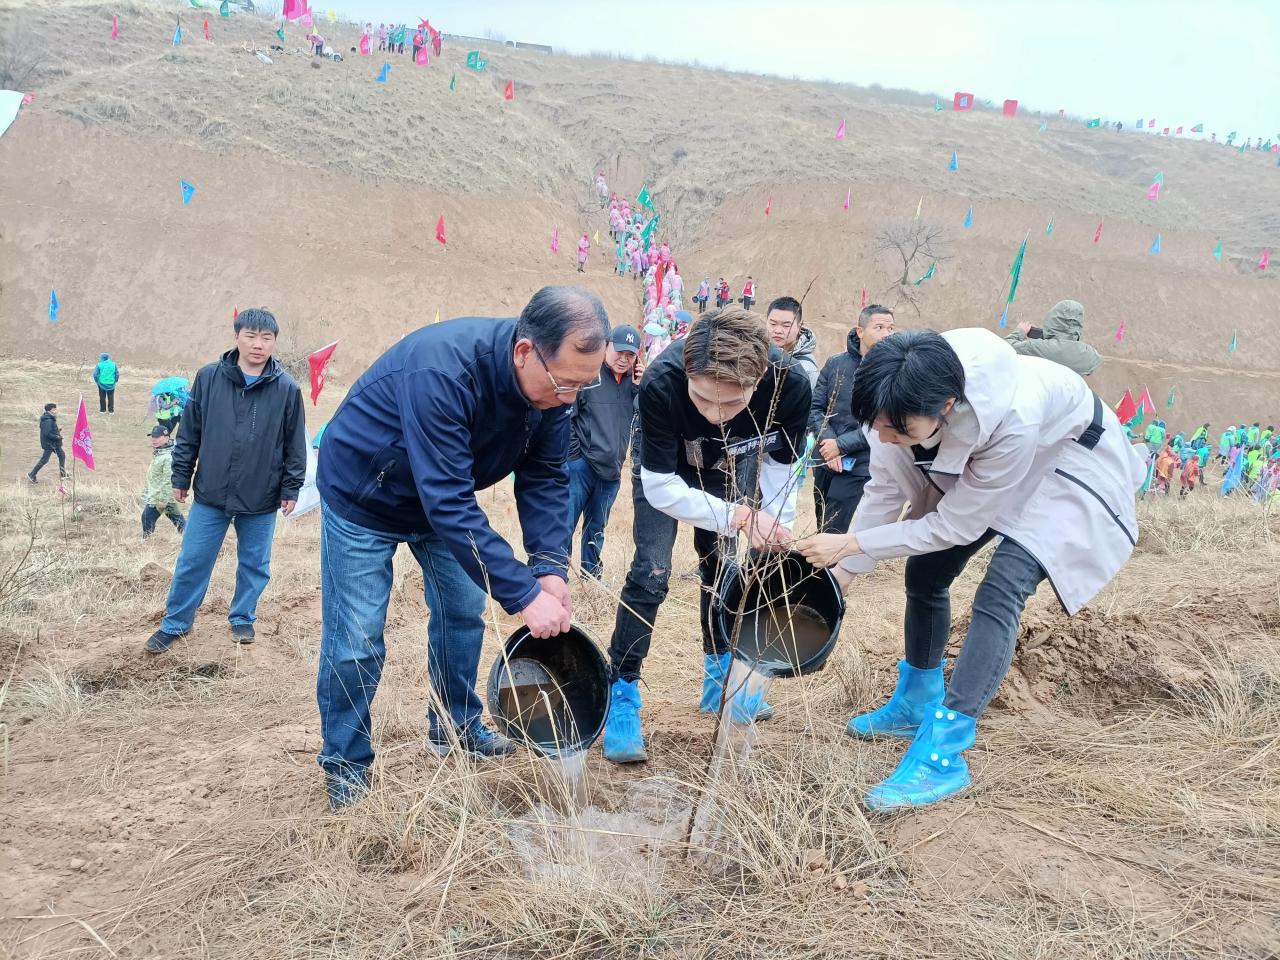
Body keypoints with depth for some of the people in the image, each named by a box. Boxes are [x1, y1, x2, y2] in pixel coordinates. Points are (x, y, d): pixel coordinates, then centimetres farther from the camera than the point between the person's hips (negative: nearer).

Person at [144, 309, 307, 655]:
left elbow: (295, 445, 0)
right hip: (210, 495, 1)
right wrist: (181, 477, 5)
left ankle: (242, 619, 34)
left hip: (262, 500, 0)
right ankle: (174, 623, 26)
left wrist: (291, 488, 0)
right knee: (192, 562, 9)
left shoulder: (287, 389, -7)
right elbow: (189, 433, 3)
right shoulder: (209, 377, -4)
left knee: (254, 564, 13)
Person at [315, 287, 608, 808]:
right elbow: (449, 503, -43)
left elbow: (545, 477, -14)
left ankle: (455, 728, 31)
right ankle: (345, 765, 16)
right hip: (362, 496, -6)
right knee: (356, 640, -4)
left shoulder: (551, 378, -20)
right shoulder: (442, 370, -42)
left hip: (443, 496, 6)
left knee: (463, 610, 10)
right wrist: (524, 595, -42)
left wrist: (551, 568, -29)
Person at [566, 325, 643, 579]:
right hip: (581, 465, -6)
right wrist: (573, 455, -11)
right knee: (565, 523, -8)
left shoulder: (634, 379, 7)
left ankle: (591, 572, 34)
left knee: (596, 527, 19)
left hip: (612, 470, 6)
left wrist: (640, 388, -8)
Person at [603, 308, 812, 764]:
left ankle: (719, 676, 30)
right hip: (663, 469, -3)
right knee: (651, 572, -13)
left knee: (722, 565, 11)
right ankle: (621, 695, -2)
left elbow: (779, 468, -15)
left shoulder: (791, 386, -36)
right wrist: (740, 516, -37)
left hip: (723, 469, 3)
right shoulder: (661, 384, -43)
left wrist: (776, 540, -13)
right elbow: (661, 487, -32)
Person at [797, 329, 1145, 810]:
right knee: (925, 571, 5)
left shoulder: (1012, 419, -44)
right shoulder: (903, 402, -28)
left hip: (1065, 463, -6)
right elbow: (884, 492, -13)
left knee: (1000, 592, -24)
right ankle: (916, 704, 26)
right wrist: (840, 574, -11)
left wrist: (851, 544, -27)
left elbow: (954, 525, -30)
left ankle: (943, 752, -21)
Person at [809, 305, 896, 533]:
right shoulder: (835, 363, 2)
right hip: (825, 461, 4)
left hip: (858, 466, -4)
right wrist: (828, 444, -13)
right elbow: (815, 408, 1)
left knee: (832, 533, -7)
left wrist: (841, 445, -16)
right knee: (821, 528, 17)